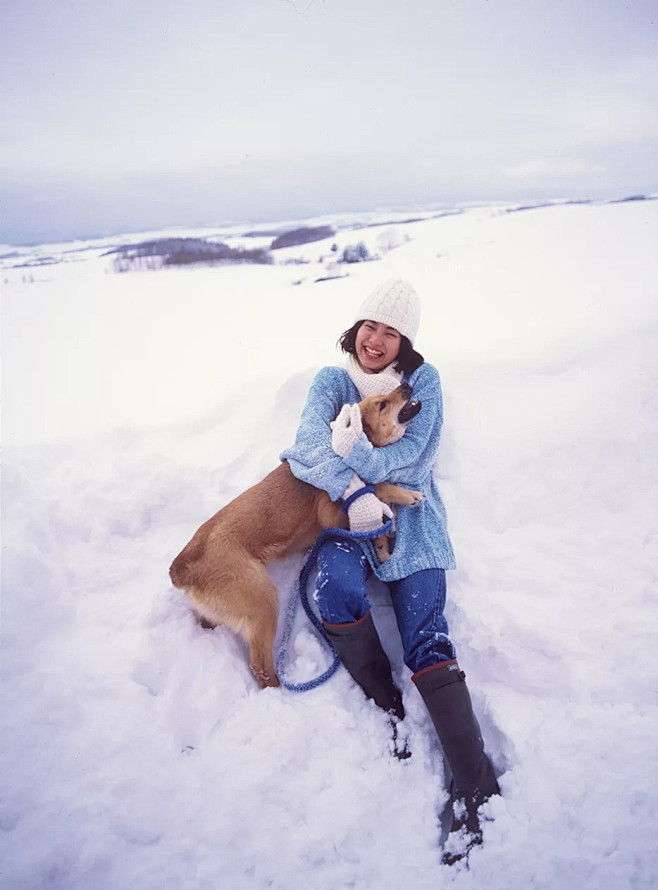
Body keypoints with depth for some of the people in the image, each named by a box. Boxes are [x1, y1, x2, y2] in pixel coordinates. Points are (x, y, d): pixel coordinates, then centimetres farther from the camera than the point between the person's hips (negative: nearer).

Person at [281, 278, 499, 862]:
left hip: (409, 517, -1)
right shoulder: (333, 381, 7)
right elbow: (310, 444, -11)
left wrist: (344, 449, -19)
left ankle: (476, 792, -13)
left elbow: (410, 453, -9)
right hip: (347, 517, 1)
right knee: (337, 582, -32)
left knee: (427, 641, -17)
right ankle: (386, 706, -8)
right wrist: (354, 491, -26)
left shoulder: (424, 380, 4)